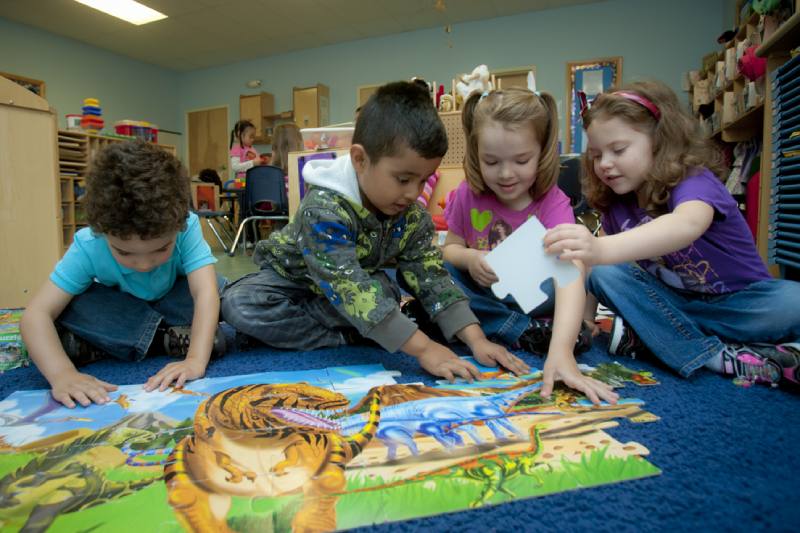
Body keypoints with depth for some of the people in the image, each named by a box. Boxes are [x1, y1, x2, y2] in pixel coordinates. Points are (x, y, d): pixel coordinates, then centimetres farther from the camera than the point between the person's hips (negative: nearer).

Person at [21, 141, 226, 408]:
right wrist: (62, 373, -50)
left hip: (172, 303, 0)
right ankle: (169, 338, -19)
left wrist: (196, 360, -58)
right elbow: (37, 314, -33)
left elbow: (205, 292, -44)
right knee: (68, 306, -30)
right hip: (120, 310, 1)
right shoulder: (88, 246, -30)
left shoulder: (186, 227, -35)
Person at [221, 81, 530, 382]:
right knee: (239, 304, -31)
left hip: (360, 279, 4)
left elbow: (431, 276, -19)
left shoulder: (413, 216, -17)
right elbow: (349, 288, -44)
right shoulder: (324, 209, -37)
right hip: (292, 277, -3)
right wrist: (423, 349, -48)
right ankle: (346, 338, -24)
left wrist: (476, 339, -31)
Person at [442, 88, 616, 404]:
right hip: (481, 294, 4)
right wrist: (468, 258, -25)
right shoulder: (469, 194, -11)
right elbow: (450, 248, 1)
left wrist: (561, 350, -53)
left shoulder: (553, 204, -22)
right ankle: (527, 332, -25)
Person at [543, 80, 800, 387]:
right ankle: (722, 358, -24)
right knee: (603, 274, -20)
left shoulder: (695, 181, -24)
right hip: (676, 304, 5)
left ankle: (645, 334, -26)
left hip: (737, 302, -4)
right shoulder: (616, 204, -3)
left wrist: (602, 249, -64)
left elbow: (687, 225, -47)